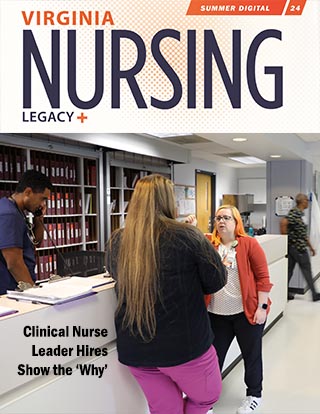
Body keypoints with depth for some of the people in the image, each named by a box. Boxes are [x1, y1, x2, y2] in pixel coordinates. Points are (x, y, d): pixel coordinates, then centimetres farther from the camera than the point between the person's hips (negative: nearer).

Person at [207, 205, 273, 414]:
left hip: (247, 311, -2)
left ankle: (254, 395, 37)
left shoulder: (249, 243, -7)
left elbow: (263, 277, -7)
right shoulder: (209, 244, 2)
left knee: (251, 355, 15)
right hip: (217, 313, 3)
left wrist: (262, 307, -10)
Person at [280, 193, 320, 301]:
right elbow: (283, 222, -31)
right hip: (298, 247, -9)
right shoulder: (295, 212, -16)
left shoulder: (300, 213, 15)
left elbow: (303, 234, 21)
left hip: (292, 247, 9)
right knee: (306, 269, 2)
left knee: (289, 269, 10)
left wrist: (310, 246, 23)